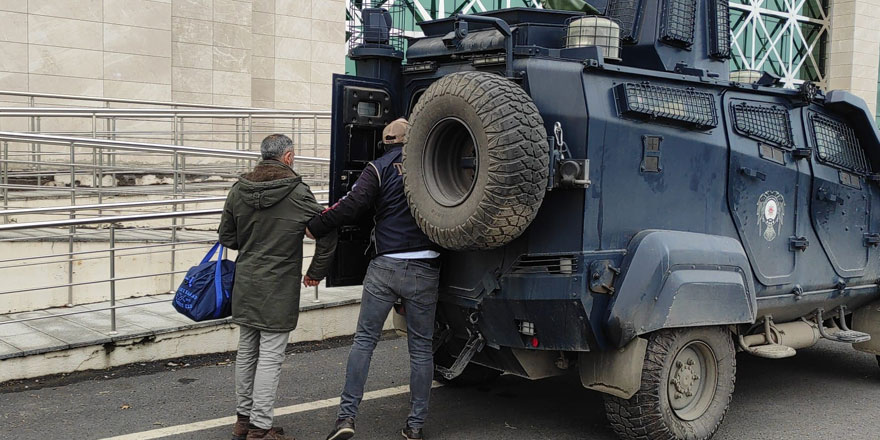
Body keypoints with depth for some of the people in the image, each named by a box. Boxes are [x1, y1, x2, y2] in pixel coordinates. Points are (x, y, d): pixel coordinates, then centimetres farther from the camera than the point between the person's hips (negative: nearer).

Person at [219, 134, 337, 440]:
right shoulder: (297, 192, -12)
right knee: (270, 357, 0)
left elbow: (227, 236, 10)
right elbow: (328, 234, -12)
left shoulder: (239, 190, 4)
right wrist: (316, 272, 0)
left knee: (246, 351, 16)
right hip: (279, 289, -6)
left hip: (245, 285, 6)